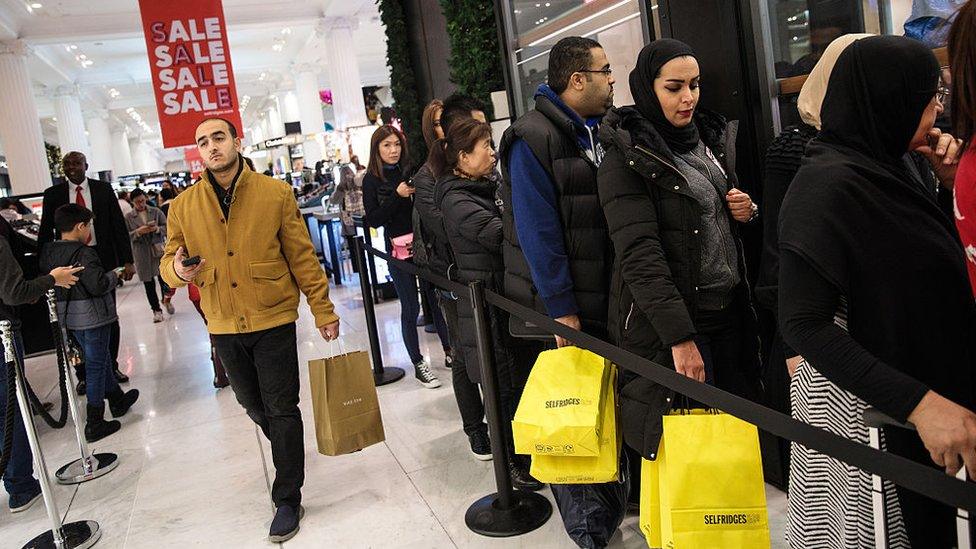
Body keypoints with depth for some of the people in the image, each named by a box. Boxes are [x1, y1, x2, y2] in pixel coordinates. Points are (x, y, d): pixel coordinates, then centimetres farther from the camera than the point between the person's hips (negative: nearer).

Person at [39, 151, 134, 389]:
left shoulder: (103, 189, 2)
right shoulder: (53, 194, 3)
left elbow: (119, 225, 1)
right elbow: (45, 232, 6)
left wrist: (127, 260, -5)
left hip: (103, 259, 0)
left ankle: (111, 366, 25)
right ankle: (83, 374, 18)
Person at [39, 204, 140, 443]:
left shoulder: (47, 252, 3)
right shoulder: (84, 253, -20)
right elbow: (98, 285, -25)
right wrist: (114, 275, -8)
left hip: (68, 315, 8)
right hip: (92, 315, -8)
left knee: (101, 358, 23)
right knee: (96, 366, 1)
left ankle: (117, 400, 40)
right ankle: (94, 425, 5)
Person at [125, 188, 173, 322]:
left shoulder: (156, 212, 6)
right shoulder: (128, 217, 5)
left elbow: (167, 227, 5)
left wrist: (157, 229, -15)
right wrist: (138, 232, -17)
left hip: (158, 249, 0)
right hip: (142, 254, 1)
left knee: (163, 277, -6)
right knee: (148, 283, 5)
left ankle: (167, 299, 24)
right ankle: (156, 310, 15)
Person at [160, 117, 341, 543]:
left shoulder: (275, 193, -6)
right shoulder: (183, 207, 1)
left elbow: (302, 256, -3)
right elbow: (168, 261, 6)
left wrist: (322, 310, -3)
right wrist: (178, 269, -19)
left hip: (273, 320, -3)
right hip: (223, 327, 4)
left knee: (281, 409, 2)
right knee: (252, 405, 20)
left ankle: (288, 500, 15)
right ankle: (288, 451, 49)